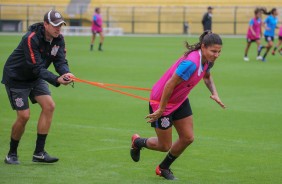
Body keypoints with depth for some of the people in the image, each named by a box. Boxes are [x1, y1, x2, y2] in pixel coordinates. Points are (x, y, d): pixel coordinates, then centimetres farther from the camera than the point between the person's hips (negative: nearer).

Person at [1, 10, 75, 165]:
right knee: (24, 116, -12)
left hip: (35, 78, 7)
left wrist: (66, 72, -39)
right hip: (16, 78, -7)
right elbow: (37, 68, -34)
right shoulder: (31, 39, -31)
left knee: (49, 106, -10)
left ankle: (39, 152, -4)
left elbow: (60, 61, -16)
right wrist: (57, 80, -45)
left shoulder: (58, 39, -9)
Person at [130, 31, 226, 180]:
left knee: (187, 138, 6)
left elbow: (207, 76, 15)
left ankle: (163, 168, 28)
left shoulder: (207, 60, -8)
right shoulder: (191, 63, -36)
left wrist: (214, 93, -3)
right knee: (164, 146, 4)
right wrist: (161, 110, -23)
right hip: (161, 100, -8)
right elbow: (170, 84, -31)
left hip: (180, 100, 8)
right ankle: (137, 142, 36)